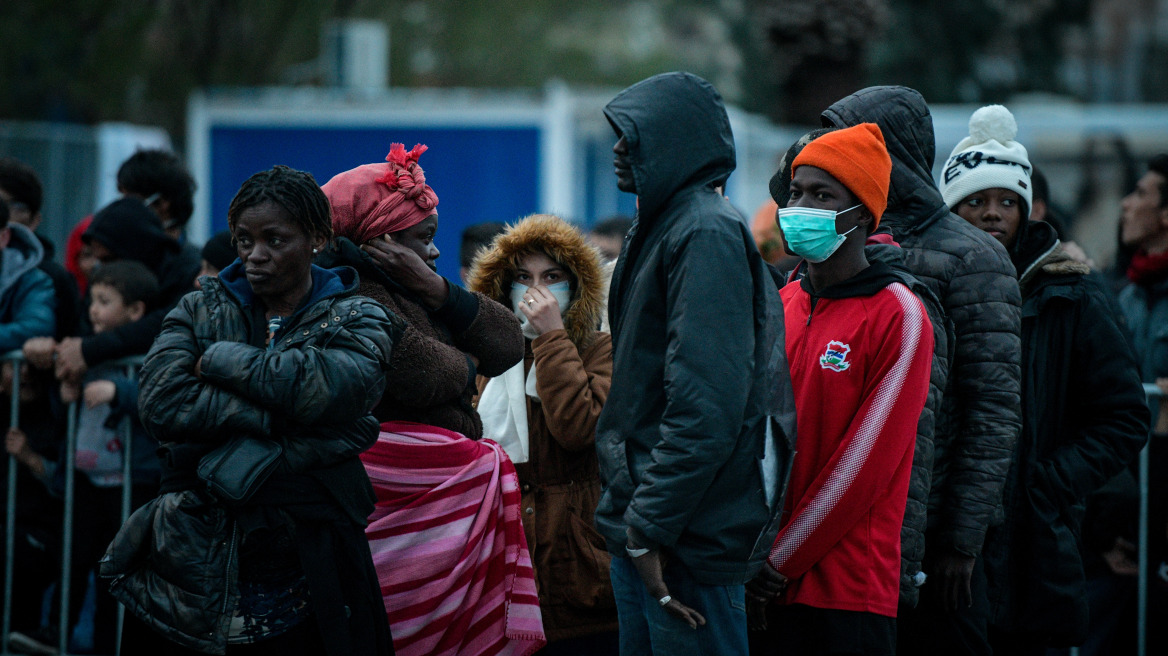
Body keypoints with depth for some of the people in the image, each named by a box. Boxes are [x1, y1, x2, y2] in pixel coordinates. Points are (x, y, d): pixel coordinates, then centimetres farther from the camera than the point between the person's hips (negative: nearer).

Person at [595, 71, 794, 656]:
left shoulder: (708, 234, -14)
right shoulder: (660, 228, 17)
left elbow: (707, 404, -22)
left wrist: (650, 528, -22)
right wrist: (631, 520, 14)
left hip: (689, 539, -10)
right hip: (639, 523, 10)